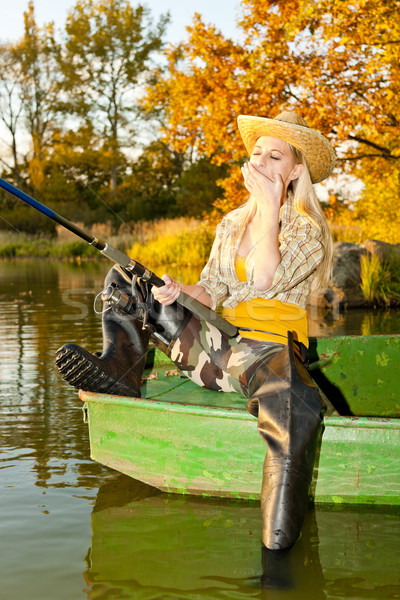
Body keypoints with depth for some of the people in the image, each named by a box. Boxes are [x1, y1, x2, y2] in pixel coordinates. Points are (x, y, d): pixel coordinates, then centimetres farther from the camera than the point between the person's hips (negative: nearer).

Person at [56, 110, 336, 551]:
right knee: (123, 280, 9)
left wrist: (270, 205, -17)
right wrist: (178, 291, -8)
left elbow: (265, 280, -22)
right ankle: (119, 370, -16)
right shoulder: (231, 224, 16)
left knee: (295, 410, -45)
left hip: (270, 349, -6)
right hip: (220, 343, 7)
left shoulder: (308, 230, -3)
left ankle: (278, 552, -43)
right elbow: (210, 291, 14)